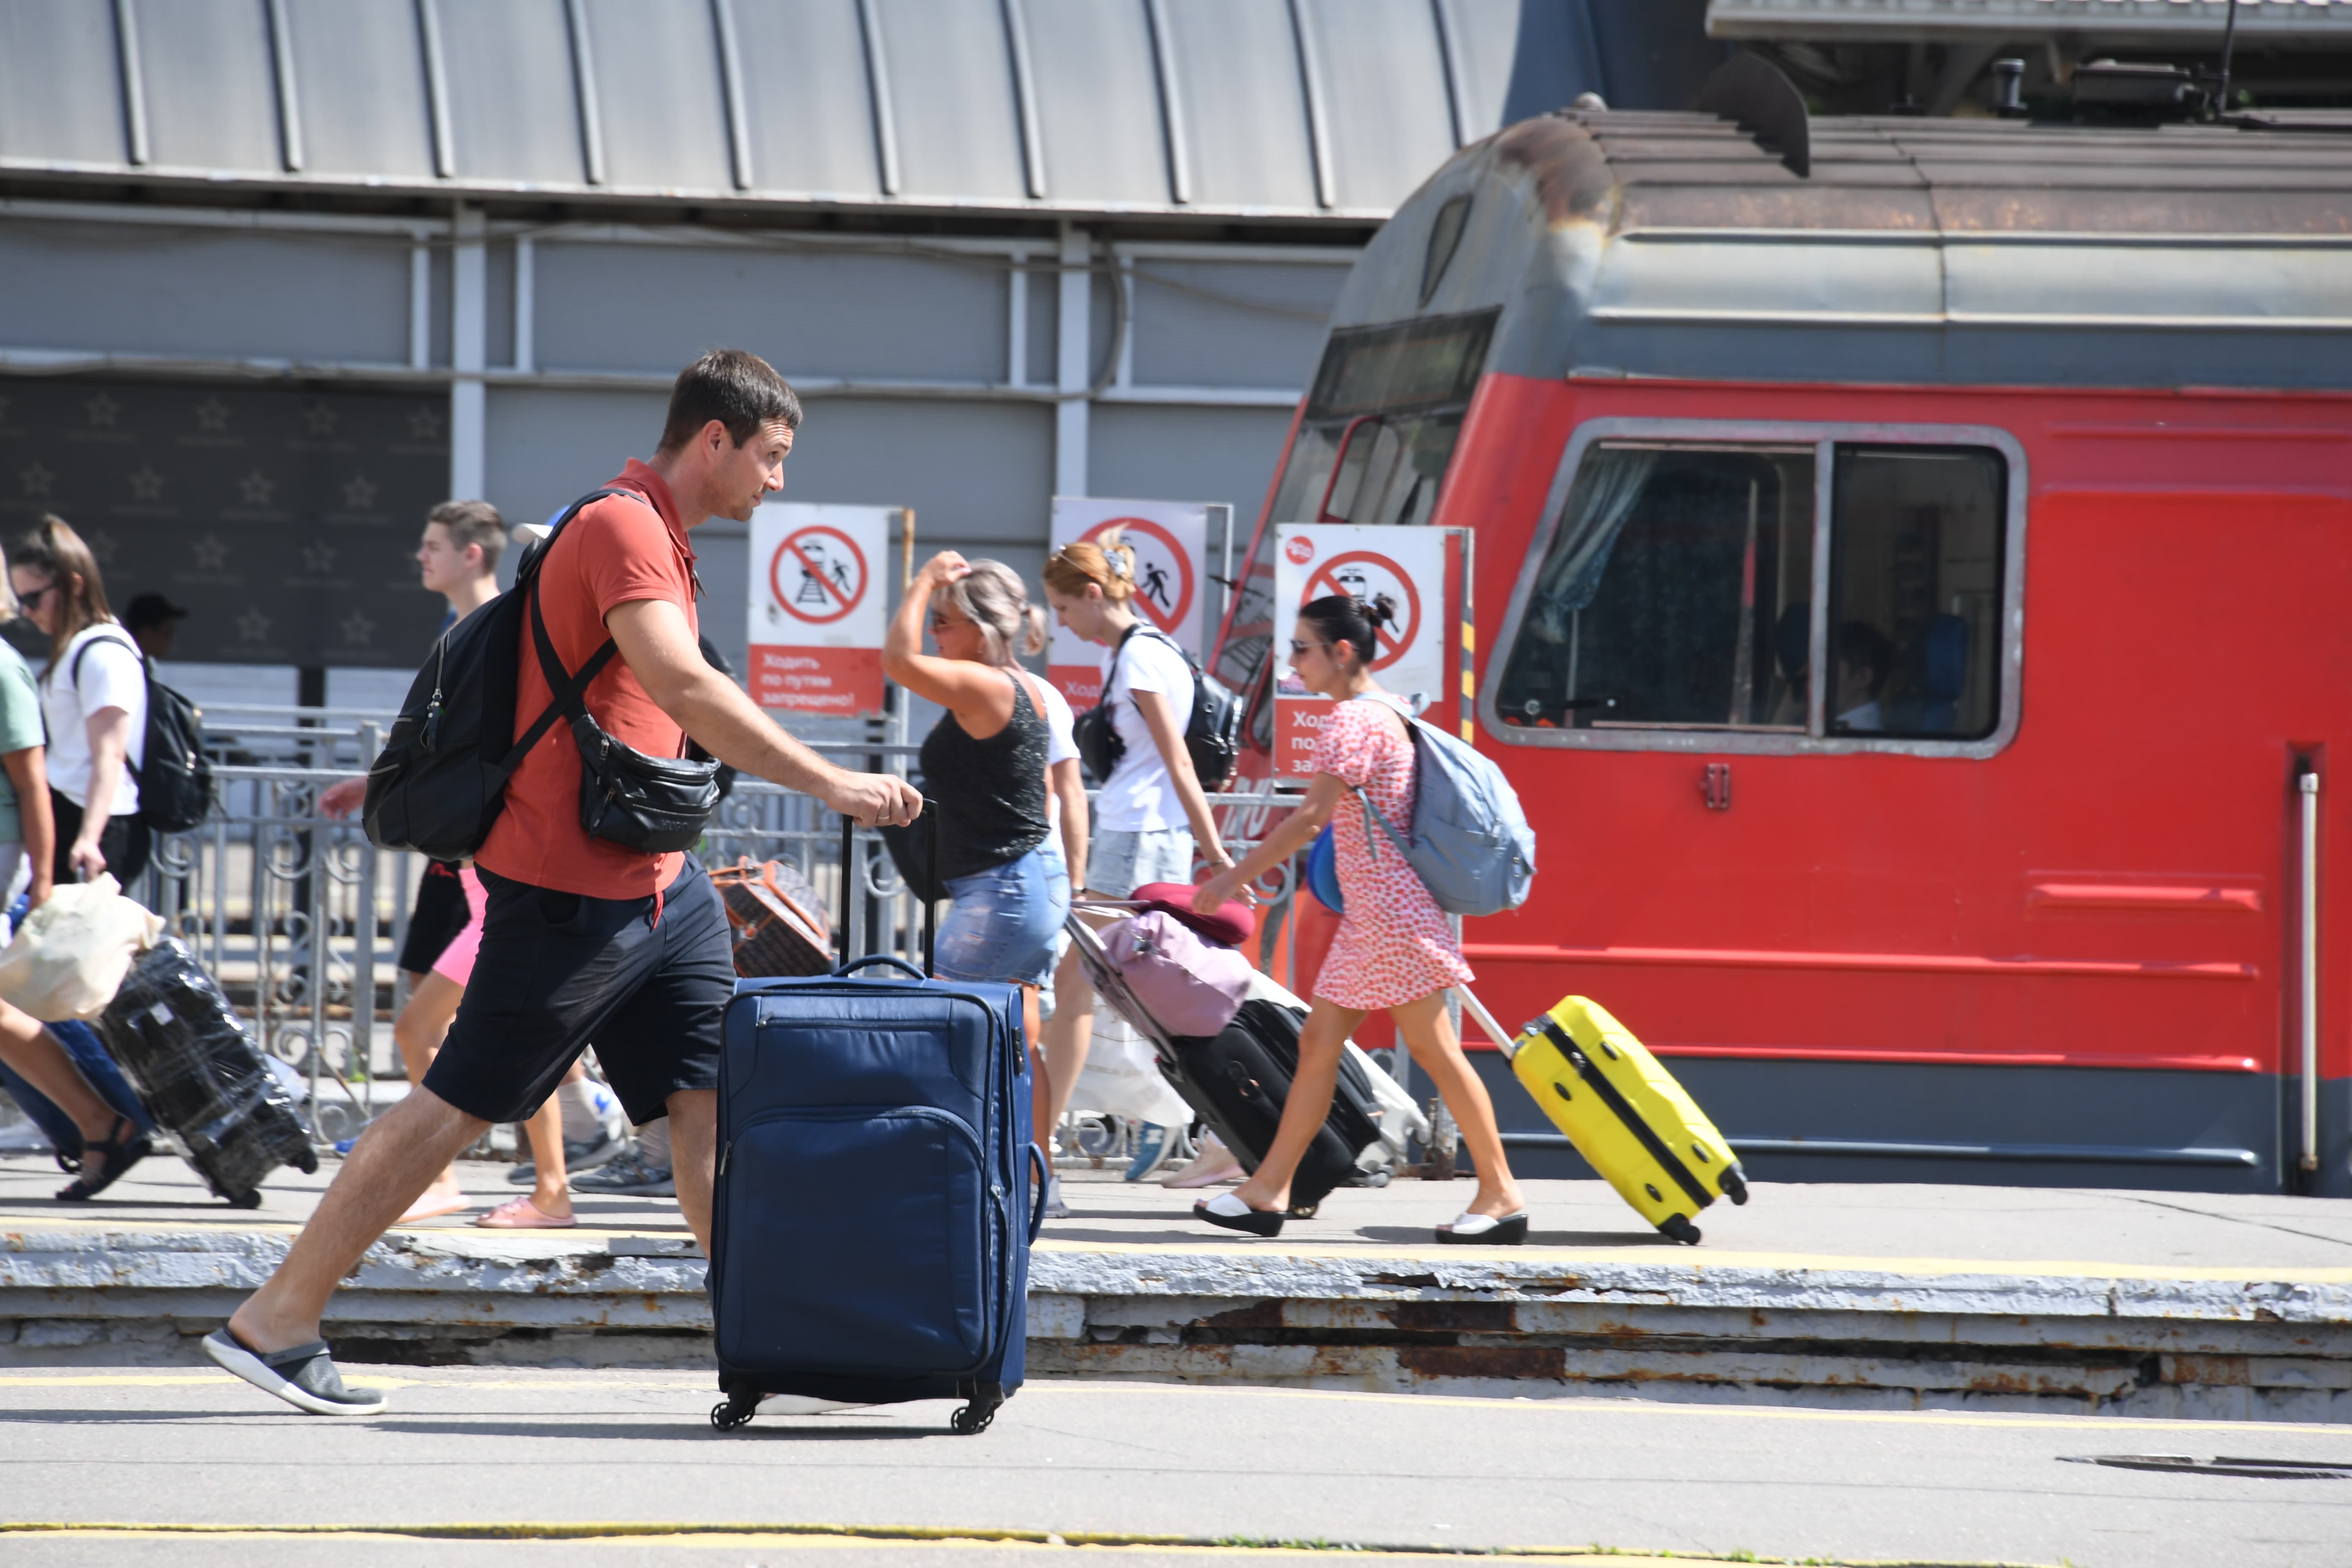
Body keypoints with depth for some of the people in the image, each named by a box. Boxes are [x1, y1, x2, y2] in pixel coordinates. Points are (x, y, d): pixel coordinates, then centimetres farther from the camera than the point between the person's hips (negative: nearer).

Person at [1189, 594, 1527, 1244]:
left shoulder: (1353, 719, -14)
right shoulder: (1385, 709, 15)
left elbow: (1313, 816, -20)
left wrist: (1237, 876, -16)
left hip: (1389, 910, -10)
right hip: (1368, 917, 10)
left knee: (1435, 1050, -6)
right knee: (1318, 1044, 10)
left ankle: (1501, 1196, -1)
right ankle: (1268, 1191, 12)